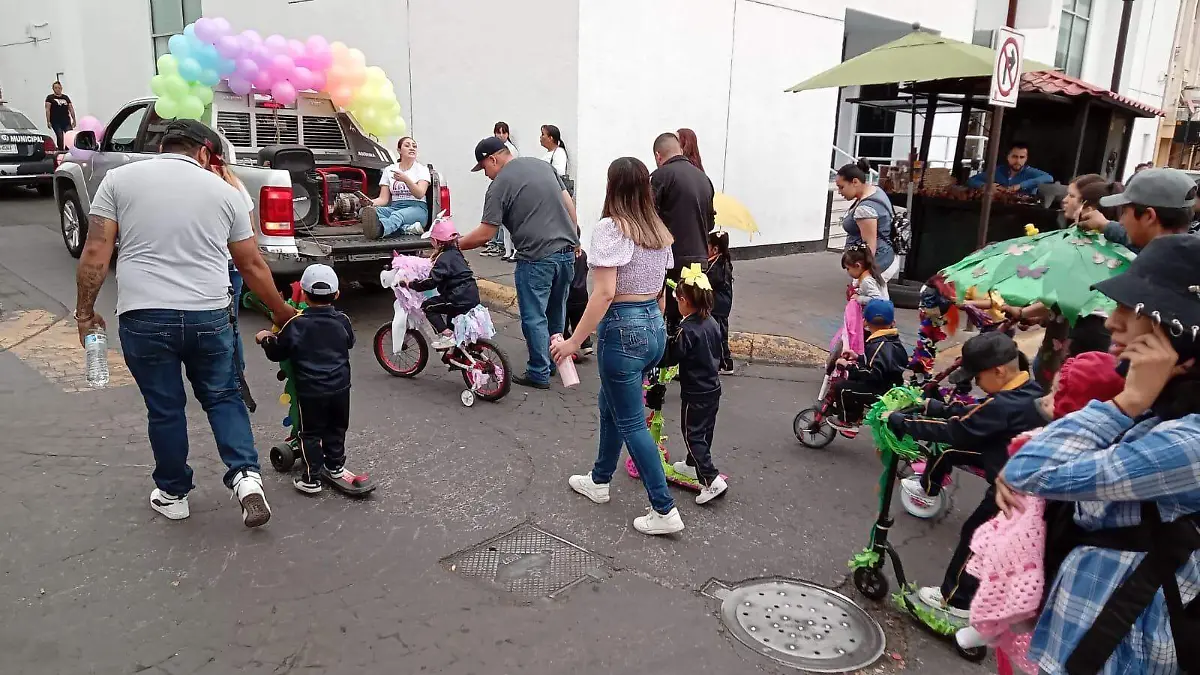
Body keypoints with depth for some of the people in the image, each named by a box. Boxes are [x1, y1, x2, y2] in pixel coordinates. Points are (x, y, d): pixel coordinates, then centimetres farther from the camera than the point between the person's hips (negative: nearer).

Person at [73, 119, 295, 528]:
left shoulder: (120, 179, 5)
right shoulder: (224, 191, 8)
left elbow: (96, 253, -1)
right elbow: (252, 265, 11)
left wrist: (85, 311, 9)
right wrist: (280, 310, 21)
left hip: (144, 316, 0)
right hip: (209, 316, 1)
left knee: (164, 409, 13)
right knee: (223, 397, 17)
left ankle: (172, 494, 27)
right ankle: (246, 476, 2)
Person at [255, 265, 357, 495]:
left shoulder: (295, 324, -13)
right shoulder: (342, 321, -3)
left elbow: (276, 353, -2)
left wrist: (265, 339, 17)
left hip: (310, 391, -3)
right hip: (340, 387, 3)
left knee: (310, 434, 7)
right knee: (336, 429, 20)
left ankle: (312, 478, 8)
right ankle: (335, 466, 33)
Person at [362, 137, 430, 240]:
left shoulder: (422, 169, 8)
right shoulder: (389, 170, 15)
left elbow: (420, 194, -9)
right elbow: (384, 199, 8)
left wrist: (406, 179, -26)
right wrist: (371, 202, -15)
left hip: (416, 208, -4)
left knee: (397, 215, -39)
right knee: (374, 211, -30)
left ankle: (378, 230, -73)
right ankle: (407, 228, -51)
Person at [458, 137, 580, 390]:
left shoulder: (500, 185, -8)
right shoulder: (543, 165, 13)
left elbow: (485, 233, -9)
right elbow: (569, 204, 14)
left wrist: (453, 246, 3)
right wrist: (573, 239, 21)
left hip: (537, 258, -7)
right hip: (566, 251, 7)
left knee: (534, 317, 3)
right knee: (556, 312, 18)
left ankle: (539, 374, 10)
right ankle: (553, 361, 31)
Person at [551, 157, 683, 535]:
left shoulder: (610, 228, -15)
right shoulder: (660, 231, 8)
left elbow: (605, 292, -22)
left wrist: (574, 341, -18)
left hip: (623, 330, -8)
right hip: (655, 326, 8)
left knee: (631, 423, 3)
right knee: (611, 405, 24)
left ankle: (664, 511, 7)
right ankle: (599, 481, 40)